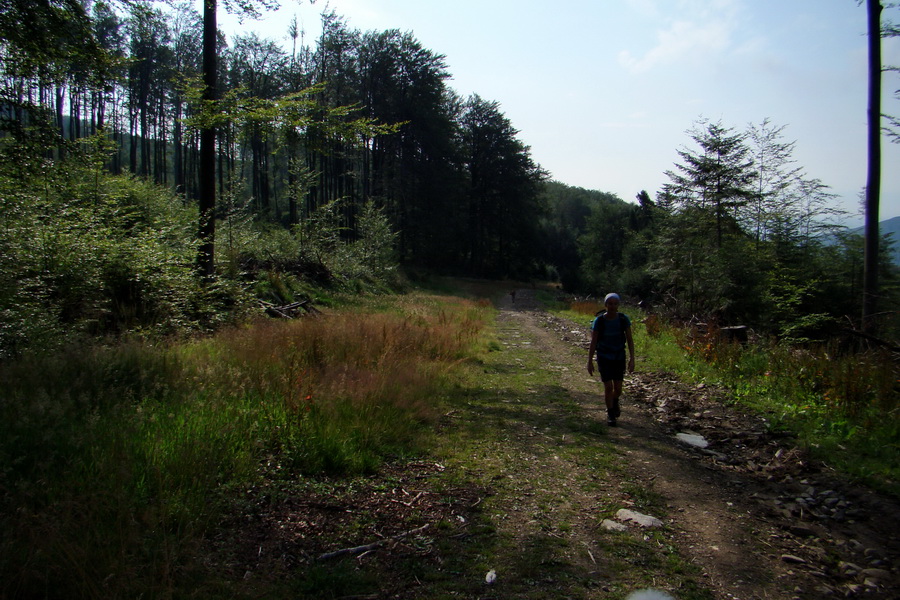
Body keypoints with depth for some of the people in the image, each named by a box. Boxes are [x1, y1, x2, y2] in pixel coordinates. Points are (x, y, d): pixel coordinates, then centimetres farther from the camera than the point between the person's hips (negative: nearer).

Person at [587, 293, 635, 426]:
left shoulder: (624, 319, -10)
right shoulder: (599, 321, -14)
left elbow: (630, 340, -5)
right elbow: (593, 342, -9)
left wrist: (632, 359, -10)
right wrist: (590, 361, -8)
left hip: (619, 357, 2)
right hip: (604, 358, -2)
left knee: (618, 388, 4)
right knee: (608, 387, -5)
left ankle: (615, 402, 40)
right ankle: (610, 414, 16)